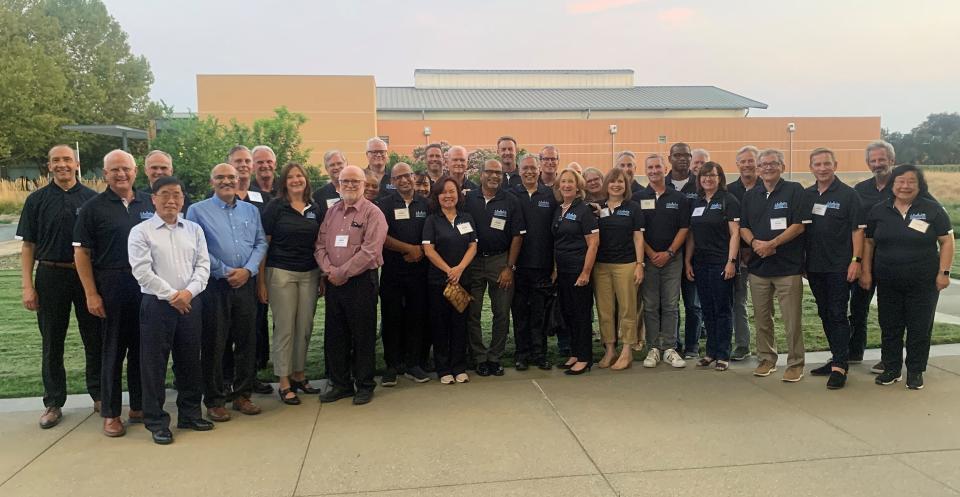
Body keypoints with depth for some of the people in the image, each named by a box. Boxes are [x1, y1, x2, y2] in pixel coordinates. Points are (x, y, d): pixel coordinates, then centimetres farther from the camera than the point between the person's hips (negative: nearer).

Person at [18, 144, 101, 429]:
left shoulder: (92, 199, 3)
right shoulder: (37, 200, 3)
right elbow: (28, 246, 3)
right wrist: (28, 286, -5)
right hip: (51, 275, 0)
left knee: (95, 339, 7)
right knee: (52, 343, 8)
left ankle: (99, 395, 21)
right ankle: (53, 403, 19)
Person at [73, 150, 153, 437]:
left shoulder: (149, 204, 8)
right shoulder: (93, 208, 0)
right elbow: (81, 253, -2)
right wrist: (91, 293, -8)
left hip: (146, 286, 3)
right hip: (111, 286, -3)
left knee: (142, 347, 10)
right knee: (112, 350, 5)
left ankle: (139, 407, 23)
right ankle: (110, 413, 16)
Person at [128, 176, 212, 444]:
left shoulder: (194, 229, 10)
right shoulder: (141, 232, -2)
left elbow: (203, 265, 4)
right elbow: (142, 271, -10)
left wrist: (189, 292, -11)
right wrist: (171, 296, -13)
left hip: (190, 303, 4)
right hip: (156, 304, -3)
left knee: (190, 361, 12)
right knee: (154, 364, 2)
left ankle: (190, 413, 25)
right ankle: (156, 421, 14)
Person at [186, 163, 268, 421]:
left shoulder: (251, 210, 13)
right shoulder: (198, 210, 1)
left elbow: (261, 243, 9)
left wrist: (248, 270, -7)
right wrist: (226, 272, -10)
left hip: (246, 283, 4)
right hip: (214, 285, -3)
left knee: (247, 341, 8)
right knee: (213, 344, 2)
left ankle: (242, 394, 20)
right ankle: (214, 400, 13)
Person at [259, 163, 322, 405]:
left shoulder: (314, 209, 10)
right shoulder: (275, 207, -3)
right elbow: (263, 244, -4)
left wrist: (323, 275, 10)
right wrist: (261, 280, -8)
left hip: (309, 274, 4)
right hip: (281, 273, -4)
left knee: (305, 328, 8)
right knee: (285, 328, 0)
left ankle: (299, 375, 23)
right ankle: (284, 383, 10)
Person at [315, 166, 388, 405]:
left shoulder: (372, 213, -6)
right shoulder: (331, 212, 13)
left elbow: (370, 251, -16)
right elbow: (320, 246, 10)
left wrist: (341, 273, -14)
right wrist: (329, 271, -8)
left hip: (361, 280, -6)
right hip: (334, 283, 6)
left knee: (363, 336, 3)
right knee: (335, 334, 11)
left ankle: (364, 385, 17)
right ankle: (340, 384, 25)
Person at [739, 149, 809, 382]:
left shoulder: (794, 190, -1)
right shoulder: (750, 195, 13)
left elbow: (799, 225, -8)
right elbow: (743, 227, 12)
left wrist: (772, 244, -16)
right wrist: (754, 242, -9)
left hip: (788, 266, -5)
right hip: (758, 265, 5)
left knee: (792, 320, -2)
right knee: (762, 318, 11)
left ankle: (795, 364, 9)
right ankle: (766, 359, 24)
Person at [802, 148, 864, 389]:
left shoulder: (848, 194, -5)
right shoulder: (806, 195, 10)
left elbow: (857, 229, -8)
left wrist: (856, 260, -15)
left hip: (839, 267, -5)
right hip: (814, 267, 6)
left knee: (838, 315, -5)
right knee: (825, 314, 12)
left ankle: (840, 366, -2)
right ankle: (838, 358, 23)